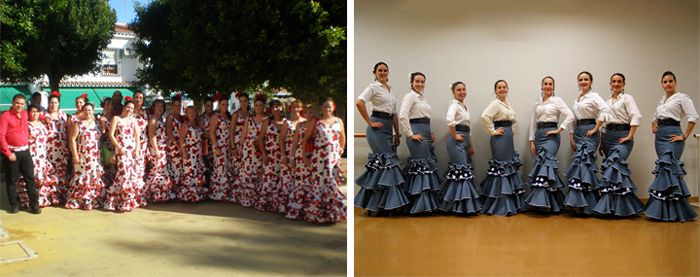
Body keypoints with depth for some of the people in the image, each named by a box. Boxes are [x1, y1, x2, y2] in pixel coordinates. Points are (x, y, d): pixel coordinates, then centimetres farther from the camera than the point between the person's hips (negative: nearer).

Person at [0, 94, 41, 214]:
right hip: (13, 152, -5)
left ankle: (34, 205, 6)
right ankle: (14, 205, 14)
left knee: (30, 178, 3)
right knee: (12, 180, 4)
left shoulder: (25, 114, 9)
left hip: (25, 151, 5)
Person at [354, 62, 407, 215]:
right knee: (387, 161, -11)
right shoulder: (373, 87, -4)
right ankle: (384, 203, -6)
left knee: (379, 163, 8)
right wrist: (369, 122, -16)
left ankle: (370, 203, 16)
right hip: (377, 127, -8)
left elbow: (395, 113, 19)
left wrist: (397, 134, 14)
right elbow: (359, 102, -19)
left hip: (388, 127, 8)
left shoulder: (391, 90, 19)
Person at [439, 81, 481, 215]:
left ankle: (456, 204, 15)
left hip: (464, 141, 9)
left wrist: (471, 145, 21)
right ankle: (462, 205, -8)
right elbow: (449, 119, -30)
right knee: (462, 171, -11)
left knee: (464, 170, 9)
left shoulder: (464, 106, 20)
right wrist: (454, 136, -22)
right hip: (457, 141, -9)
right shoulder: (454, 104, -9)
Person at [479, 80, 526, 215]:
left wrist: (512, 129, 15)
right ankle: (500, 205, -1)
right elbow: (484, 116, -27)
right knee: (501, 168, -7)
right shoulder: (495, 103, -10)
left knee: (511, 167, 11)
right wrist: (492, 131, -20)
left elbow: (514, 118, 32)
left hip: (509, 138, 9)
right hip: (500, 138, -9)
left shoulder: (508, 104, 16)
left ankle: (512, 203, 20)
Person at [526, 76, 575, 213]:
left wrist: (559, 130, -12)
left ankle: (542, 201, -23)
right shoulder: (537, 102, 15)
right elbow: (533, 122, 15)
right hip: (539, 135, 5)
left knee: (545, 162, -21)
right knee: (541, 163, 2)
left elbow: (570, 116, -9)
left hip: (551, 135, -5)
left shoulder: (557, 100, 1)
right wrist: (531, 141, 8)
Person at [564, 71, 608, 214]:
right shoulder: (577, 99, 18)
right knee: (582, 163, 4)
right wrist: (571, 136, 9)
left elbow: (605, 109, -20)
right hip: (578, 132, 7)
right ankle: (585, 203, 8)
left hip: (589, 132, -7)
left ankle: (584, 203, -12)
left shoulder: (594, 96, -4)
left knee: (582, 162, -15)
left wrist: (596, 128, -18)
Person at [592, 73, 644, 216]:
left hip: (622, 135, -6)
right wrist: (602, 141, 11)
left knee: (615, 165, -20)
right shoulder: (608, 101, 18)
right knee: (610, 167, 2)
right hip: (609, 135, 6)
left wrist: (630, 136, -16)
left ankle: (612, 206, -19)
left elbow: (636, 116, -12)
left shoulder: (627, 98, 0)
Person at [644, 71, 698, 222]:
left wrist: (685, 136, -12)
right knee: (665, 167, 5)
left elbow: (693, 117, -11)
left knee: (667, 166, -17)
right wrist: (653, 126, 11)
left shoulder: (682, 97, -1)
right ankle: (672, 210, 10)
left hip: (673, 134, -7)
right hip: (660, 136, 7)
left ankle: (668, 211, -14)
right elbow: (656, 117, 32)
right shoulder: (662, 99, 20)